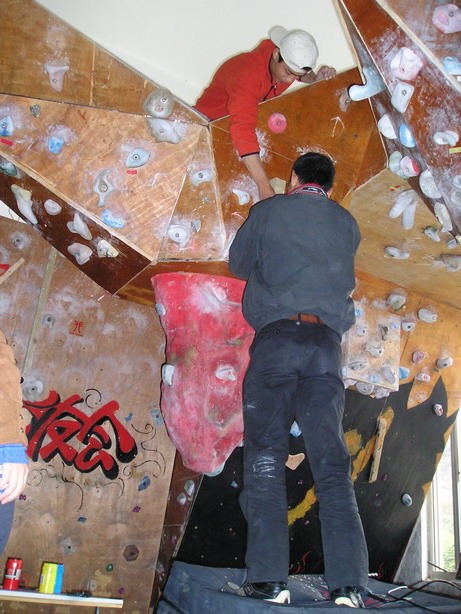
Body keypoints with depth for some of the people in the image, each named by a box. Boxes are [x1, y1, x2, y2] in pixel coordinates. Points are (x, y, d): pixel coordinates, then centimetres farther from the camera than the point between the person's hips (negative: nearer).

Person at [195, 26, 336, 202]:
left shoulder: (291, 60, -19)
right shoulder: (248, 74, -41)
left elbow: (303, 75, 10)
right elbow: (243, 131, -54)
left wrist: (316, 77, -17)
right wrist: (264, 186, -61)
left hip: (253, 112, 7)